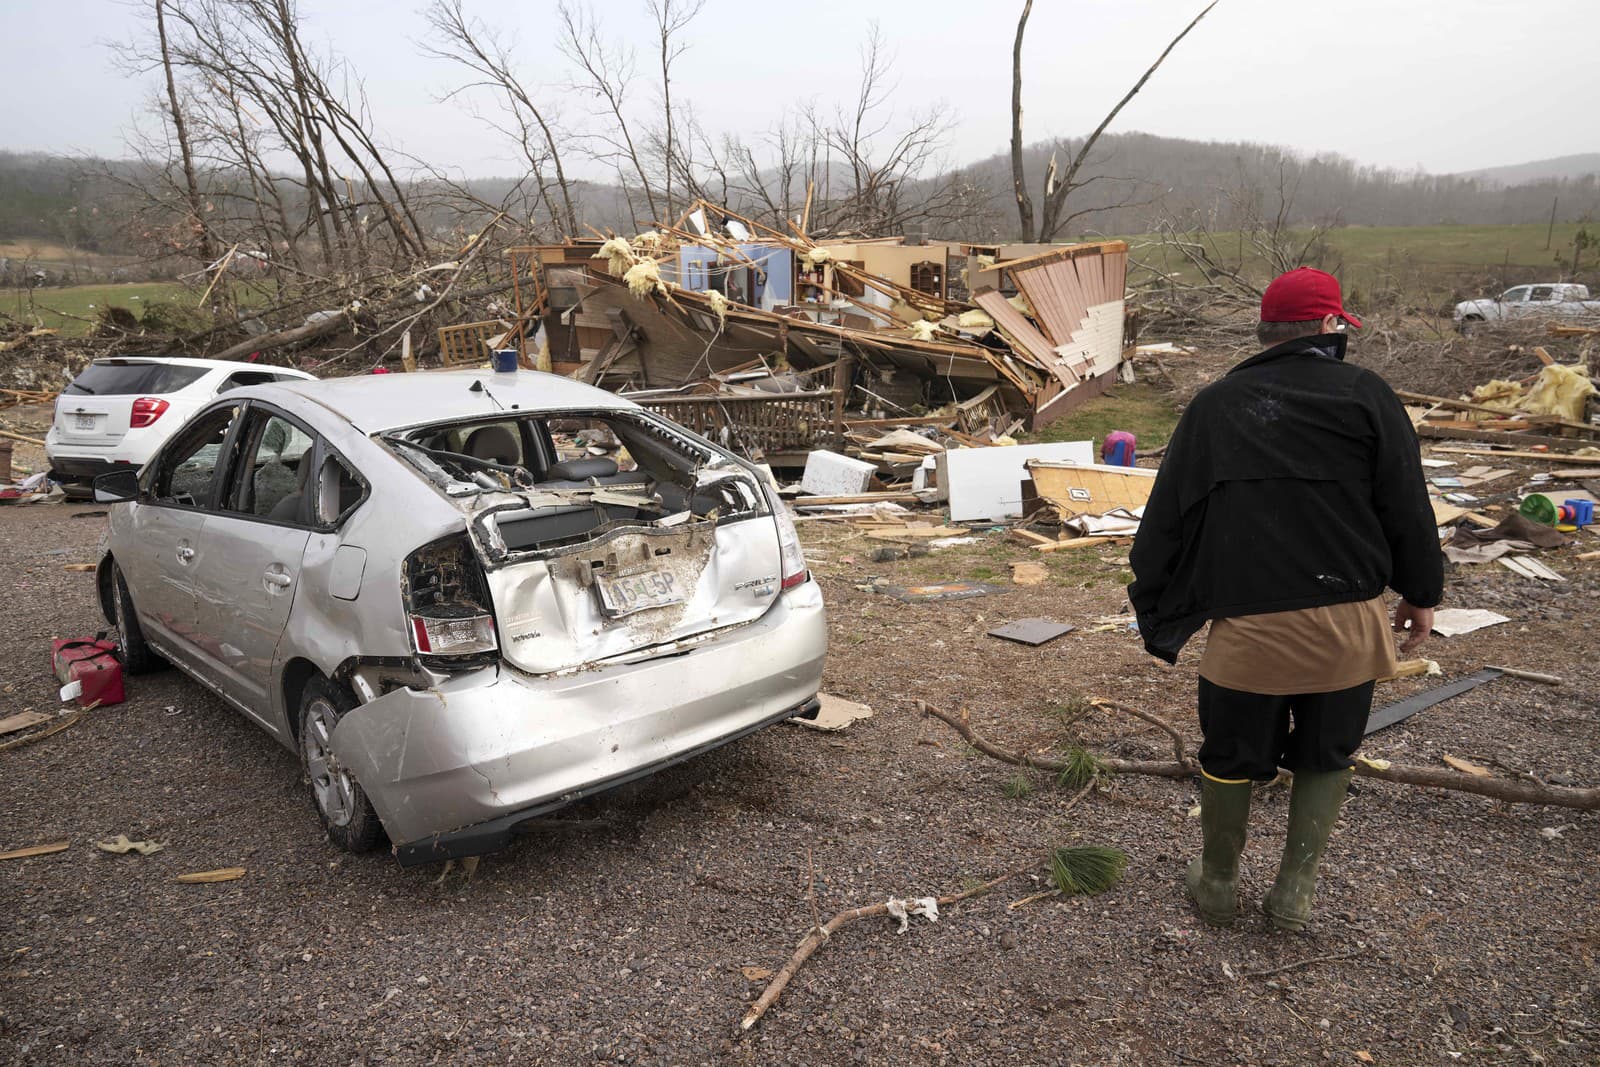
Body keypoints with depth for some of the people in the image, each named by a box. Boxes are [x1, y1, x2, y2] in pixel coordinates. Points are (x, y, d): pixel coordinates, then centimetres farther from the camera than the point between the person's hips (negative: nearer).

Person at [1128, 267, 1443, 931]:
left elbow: (1165, 515, 5)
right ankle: (1295, 890, 24)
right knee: (1325, 757, 20)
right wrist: (1421, 593, 15)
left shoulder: (1215, 404, 4)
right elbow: (1407, 507, 1)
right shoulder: (1366, 396, 0)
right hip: (1349, 621, 0)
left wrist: (1154, 609, 12)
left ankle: (1218, 884, 32)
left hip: (1248, 622, 0)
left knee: (1231, 759, 16)